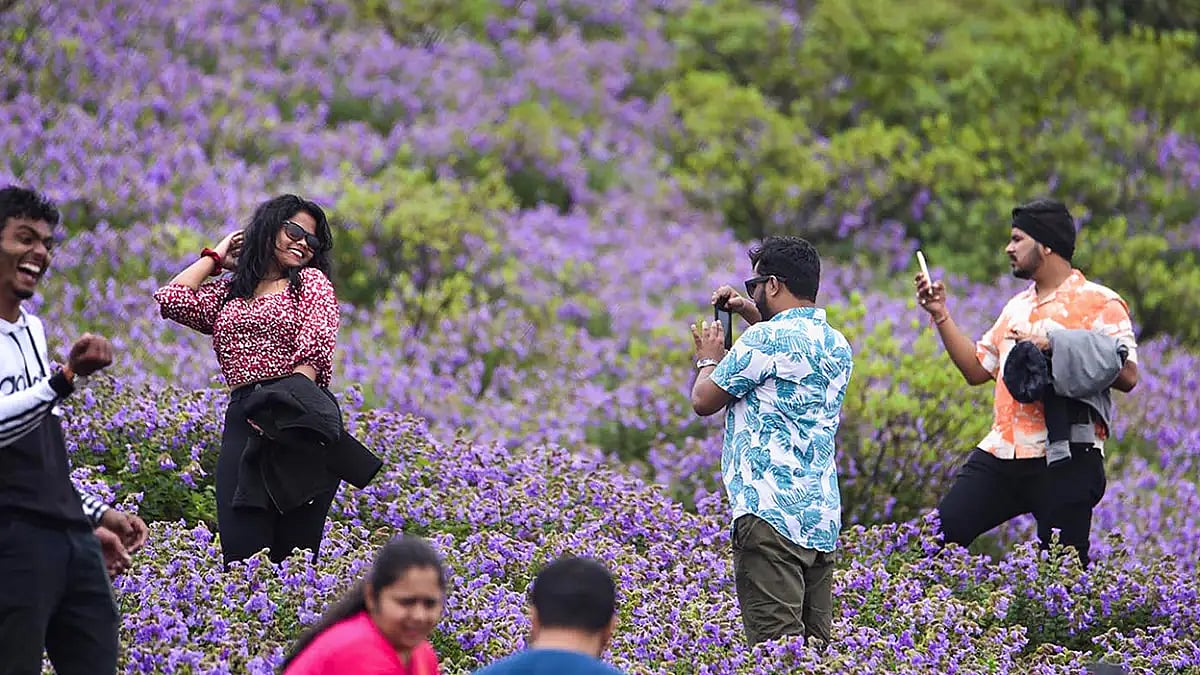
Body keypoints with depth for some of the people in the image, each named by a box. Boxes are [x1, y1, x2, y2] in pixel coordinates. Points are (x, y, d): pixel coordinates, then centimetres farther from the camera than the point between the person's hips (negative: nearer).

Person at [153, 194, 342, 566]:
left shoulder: (312, 281, 13)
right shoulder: (226, 293, 23)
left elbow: (317, 348, -3)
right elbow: (170, 300, 5)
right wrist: (214, 257, 20)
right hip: (242, 421, 3)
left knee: (295, 550, -7)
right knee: (243, 551, -9)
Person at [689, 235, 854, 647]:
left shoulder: (766, 340, -10)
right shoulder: (837, 345, 15)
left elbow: (704, 401, -3)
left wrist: (709, 358, 16)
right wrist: (753, 315, 34)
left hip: (770, 513, -9)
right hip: (824, 518, 9)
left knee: (775, 643, -13)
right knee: (817, 641, 8)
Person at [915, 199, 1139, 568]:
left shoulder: (1099, 302, -2)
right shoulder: (1016, 308, 23)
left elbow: (1126, 375, -14)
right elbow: (977, 369, 24)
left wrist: (1055, 348, -18)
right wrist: (941, 314, 18)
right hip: (1001, 454, 7)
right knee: (938, 535, -3)